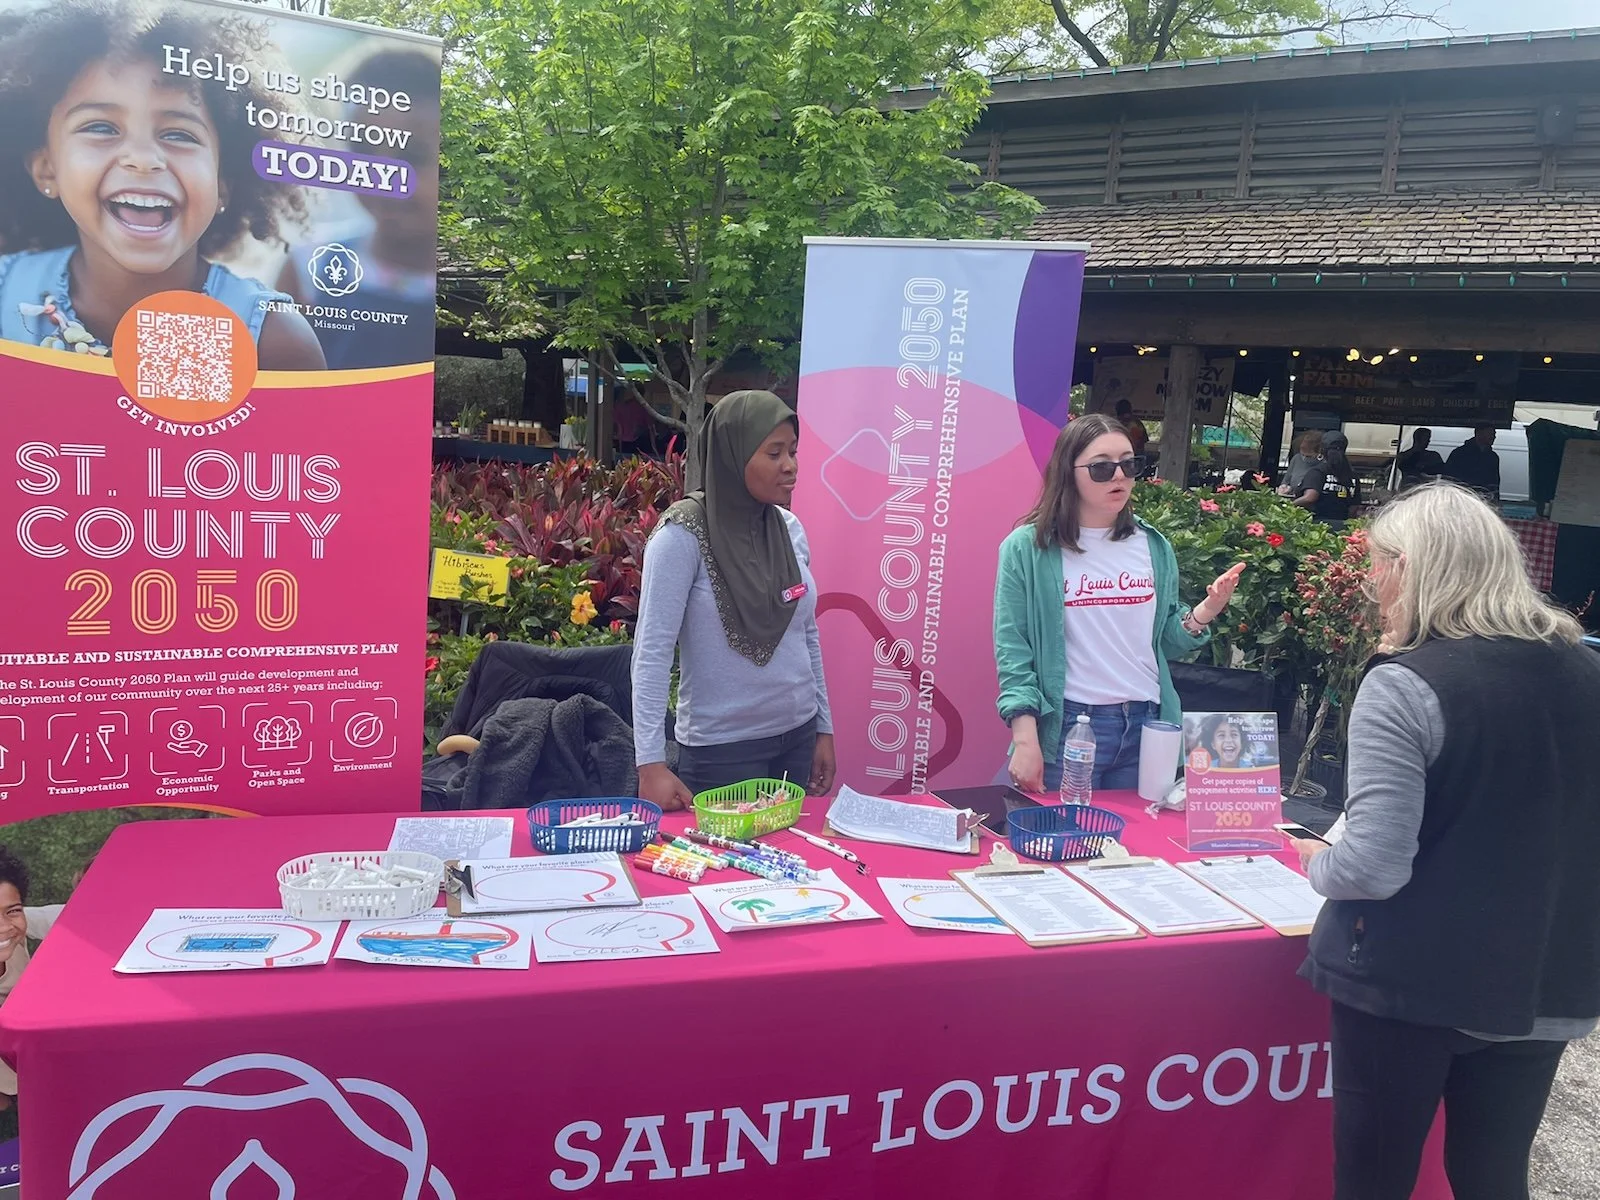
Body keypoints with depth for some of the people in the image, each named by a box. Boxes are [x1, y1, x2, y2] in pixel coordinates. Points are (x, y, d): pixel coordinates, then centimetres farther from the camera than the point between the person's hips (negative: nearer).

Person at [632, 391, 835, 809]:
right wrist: (651, 764, -22)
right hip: (723, 747, -6)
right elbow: (652, 650, -17)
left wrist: (824, 727, 11)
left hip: (798, 735, 6)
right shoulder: (684, 535, -16)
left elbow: (807, 636, 10)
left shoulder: (790, 529, 2)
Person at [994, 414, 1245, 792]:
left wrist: (1205, 612, -6)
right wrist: (1025, 740, -14)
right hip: (1066, 728, -4)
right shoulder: (1028, 548, -5)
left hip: (1146, 726, 4)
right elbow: (1012, 649, -7)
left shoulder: (1154, 547, 7)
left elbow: (1162, 640, 13)